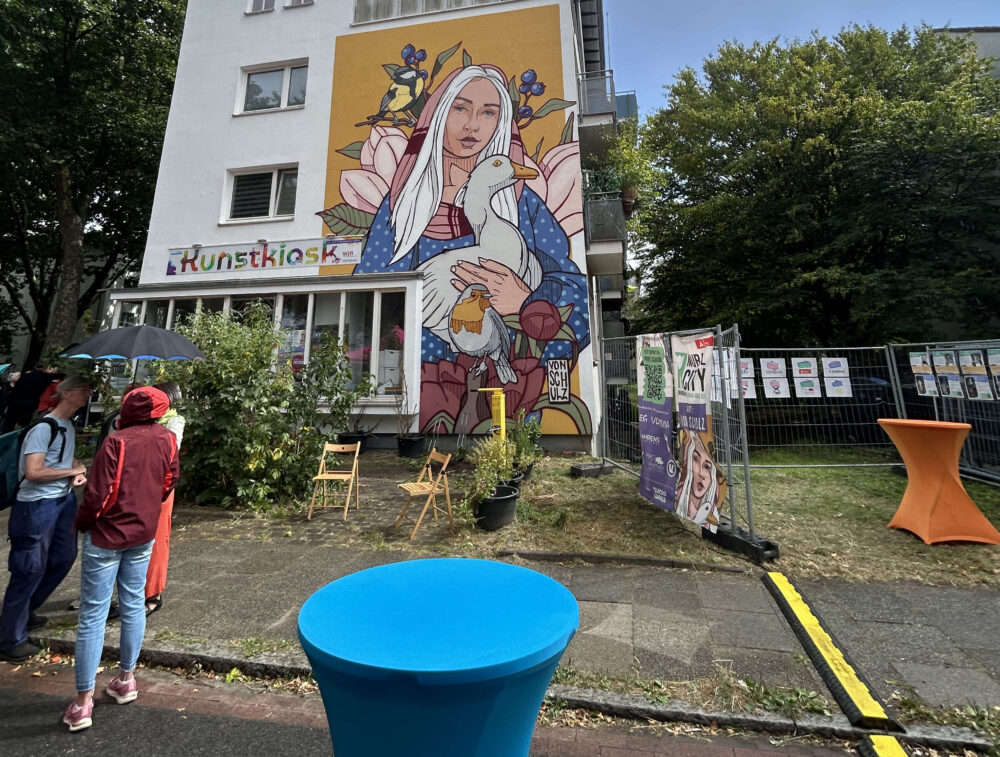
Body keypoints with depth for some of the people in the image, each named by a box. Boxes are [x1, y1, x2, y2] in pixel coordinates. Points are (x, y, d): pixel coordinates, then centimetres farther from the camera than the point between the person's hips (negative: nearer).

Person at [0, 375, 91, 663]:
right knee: (30, 570, 1)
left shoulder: (69, 426, 9)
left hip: (64, 500, 9)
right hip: (37, 505, -9)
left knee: (64, 558, 17)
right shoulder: (44, 427, -20)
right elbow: (33, 472, -24)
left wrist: (80, 472, 1)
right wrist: (72, 471, -13)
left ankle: (24, 612, 37)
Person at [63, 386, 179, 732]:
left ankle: (83, 701, 15)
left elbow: (99, 495, -17)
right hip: (144, 535, 4)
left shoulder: (116, 442, -19)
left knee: (92, 616, 6)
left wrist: (81, 523, 1)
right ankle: (126, 679, 31)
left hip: (106, 537, -4)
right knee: (133, 605, 17)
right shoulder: (167, 440, -5)